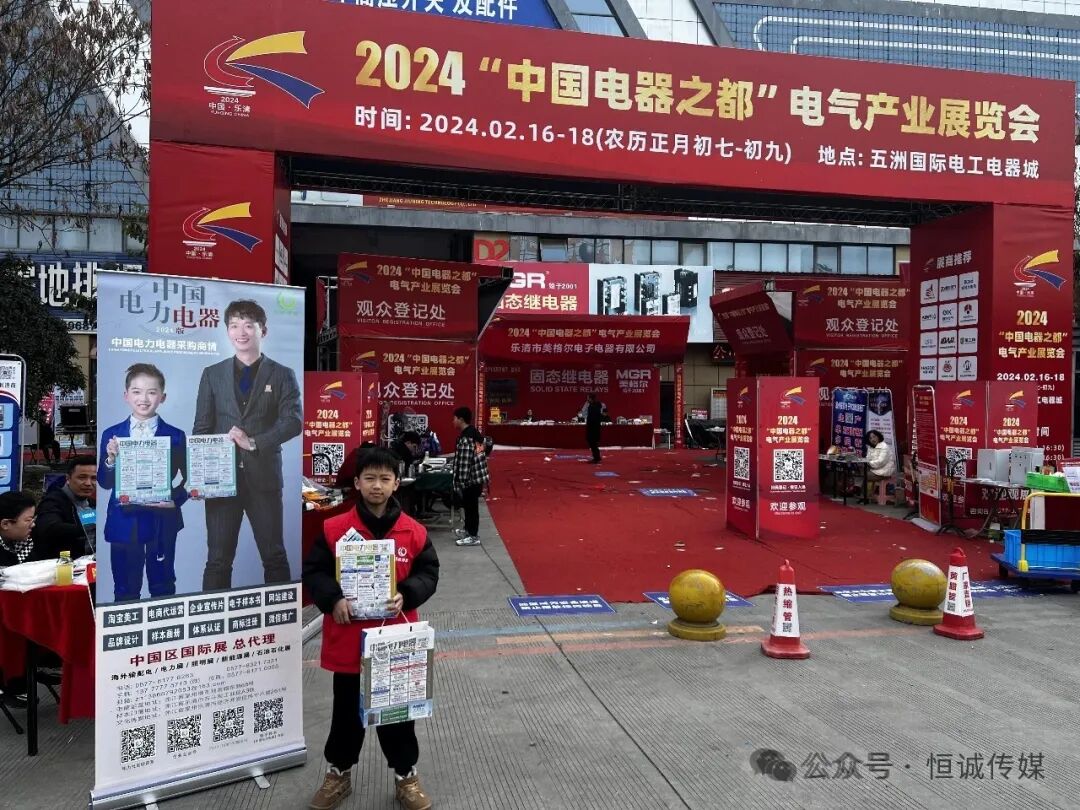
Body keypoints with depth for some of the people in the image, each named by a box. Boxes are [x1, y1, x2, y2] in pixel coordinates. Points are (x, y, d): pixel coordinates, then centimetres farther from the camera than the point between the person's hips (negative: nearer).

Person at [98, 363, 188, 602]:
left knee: (163, 587, 13)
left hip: (162, 521, -1)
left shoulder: (175, 437, -3)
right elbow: (104, 483, 0)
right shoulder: (111, 435, 2)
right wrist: (111, 459, -18)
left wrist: (175, 499, -19)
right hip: (124, 522, 1)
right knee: (125, 590, 12)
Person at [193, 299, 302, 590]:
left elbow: (294, 421, -8)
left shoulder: (282, 375, 4)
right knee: (218, 558, 5)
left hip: (263, 477, -1)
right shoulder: (213, 374, 11)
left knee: (274, 555, 6)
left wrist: (255, 442, -20)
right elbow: (201, 429, 8)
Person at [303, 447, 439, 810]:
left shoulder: (414, 532, -5)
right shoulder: (334, 529, -8)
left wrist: (407, 595, -16)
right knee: (347, 710, 17)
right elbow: (313, 571, -3)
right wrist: (333, 600, -19)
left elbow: (428, 573, 1)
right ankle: (338, 773, 39)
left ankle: (406, 776, 33)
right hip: (348, 638, 0)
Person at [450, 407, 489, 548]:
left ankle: (473, 536, 12)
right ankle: (469, 529, 37)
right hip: (479, 476, 9)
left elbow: (464, 464, -23)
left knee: (470, 507, 2)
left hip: (471, 479, -9)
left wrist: (459, 484, -18)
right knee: (470, 505, 22)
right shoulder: (476, 433, 8)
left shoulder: (465, 439, -21)